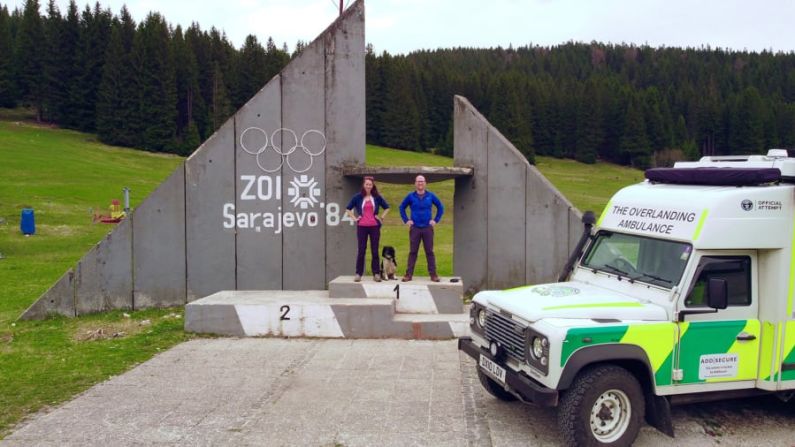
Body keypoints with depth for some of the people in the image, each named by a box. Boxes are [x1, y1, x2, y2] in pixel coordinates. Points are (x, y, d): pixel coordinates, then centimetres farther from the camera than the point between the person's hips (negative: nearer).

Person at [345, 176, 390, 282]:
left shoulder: (377, 197, 5)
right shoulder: (358, 197, 3)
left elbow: (387, 208, 16)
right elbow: (348, 209, 11)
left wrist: (382, 217, 6)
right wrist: (354, 218, 2)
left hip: (374, 226, 1)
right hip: (362, 227, -1)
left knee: (375, 250, 2)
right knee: (361, 250, 1)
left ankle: (376, 273, 8)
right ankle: (358, 273, 6)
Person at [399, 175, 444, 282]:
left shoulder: (431, 196, 3)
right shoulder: (410, 196, 2)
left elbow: (440, 207, 12)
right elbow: (402, 208, 13)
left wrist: (436, 220, 4)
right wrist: (406, 220, 5)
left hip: (427, 228, 0)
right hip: (415, 228, 0)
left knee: (430, 252, 3)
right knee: (412, 252, 3)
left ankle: (433, 274, 7)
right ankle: (409, 274, 6)